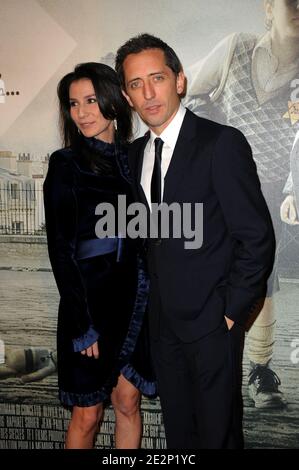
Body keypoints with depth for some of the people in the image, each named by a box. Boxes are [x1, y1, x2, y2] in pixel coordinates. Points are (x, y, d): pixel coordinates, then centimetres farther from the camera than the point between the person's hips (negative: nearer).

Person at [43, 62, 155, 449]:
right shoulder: (65, 164, -5)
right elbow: (60, 249, -8)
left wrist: (148, 298, 1)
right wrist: (83, 324, -11)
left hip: (132, 298, 4)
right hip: (88, 298, -4)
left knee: (127, 401, 13)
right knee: (87, 415, 7)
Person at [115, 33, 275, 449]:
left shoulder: (222, 143, -14)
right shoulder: (135, 154, 7)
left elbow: (257, 236, -14)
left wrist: (231, 311, -12)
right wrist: (150, 299, 7)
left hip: (211, 321, -5)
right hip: (162, 321, 6)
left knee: (218, 431, 12)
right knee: (177, 430, 20)